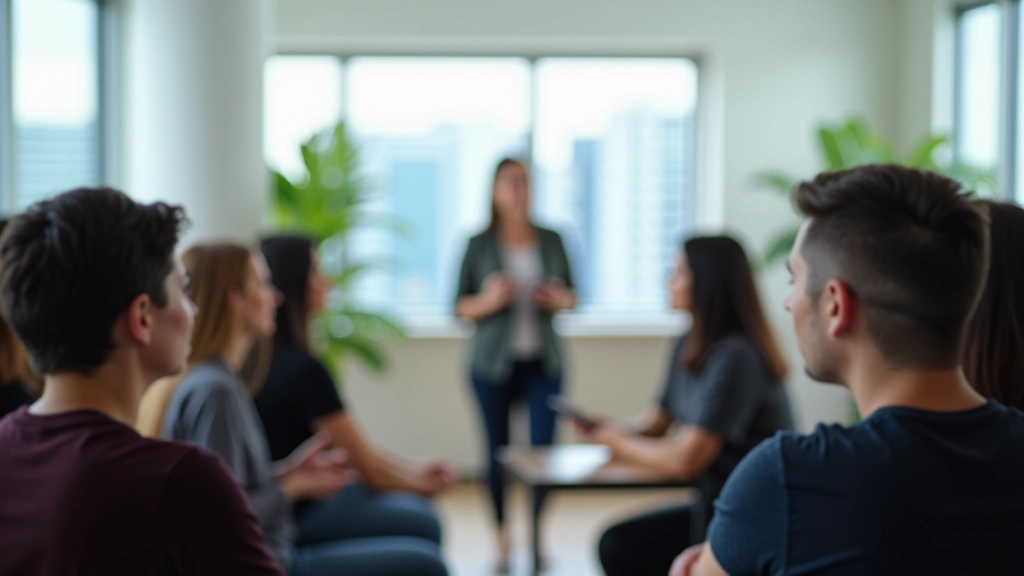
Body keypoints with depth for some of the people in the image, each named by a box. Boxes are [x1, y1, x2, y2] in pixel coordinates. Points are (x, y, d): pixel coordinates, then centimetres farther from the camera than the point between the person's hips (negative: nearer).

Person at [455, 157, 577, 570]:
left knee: (544, 447, -8)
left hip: (542, 362, 1)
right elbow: (458, 306, 0)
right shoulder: (479, 245, -3)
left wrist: (561, 300, -10)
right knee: (498, 452, 5)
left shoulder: (551, 241, 2)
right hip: (493, 362, -1)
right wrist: (487, 301, -19)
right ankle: (502, 540, 19)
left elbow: (572, 295, 12)